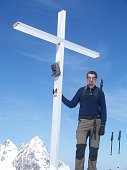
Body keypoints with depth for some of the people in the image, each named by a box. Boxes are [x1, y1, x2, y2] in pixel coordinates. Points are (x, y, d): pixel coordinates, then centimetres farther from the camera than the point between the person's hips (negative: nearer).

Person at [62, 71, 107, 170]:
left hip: (96, 122, 0)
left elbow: (103, 110, 7)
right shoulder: (81, 90, 13)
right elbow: (72, 104, 14)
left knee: (94, 149, -1)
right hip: (83, 122, 0)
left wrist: (103, 125, -2)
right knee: (80, 147, -12)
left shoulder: (99, 92, 9)